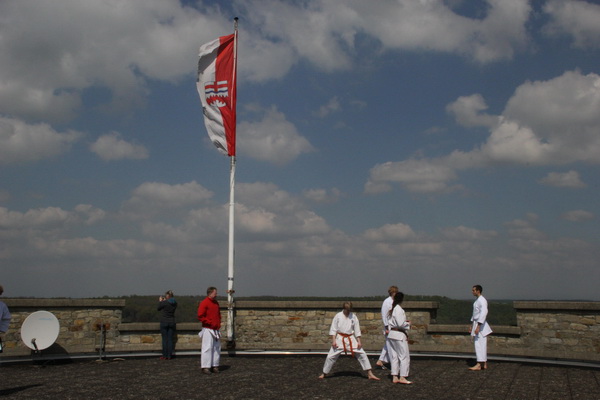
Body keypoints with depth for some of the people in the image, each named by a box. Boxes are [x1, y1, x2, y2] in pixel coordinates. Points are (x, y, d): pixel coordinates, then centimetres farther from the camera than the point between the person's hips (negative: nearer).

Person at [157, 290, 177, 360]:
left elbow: (159, 308, 3)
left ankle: (165, 356, 2)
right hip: (172, 322, 4)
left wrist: (160, 301, 18)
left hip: (164, 322, -4)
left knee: (164, 339, 1)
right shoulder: (175, 303, 2)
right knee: (170, 339, 6)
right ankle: (169, 356, 6)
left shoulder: (164, 303, -13)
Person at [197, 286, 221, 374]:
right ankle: (205, 367, -4)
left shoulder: (216, 303, 14)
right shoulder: (204, 303, -10)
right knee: (207, 348, -9)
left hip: (216, 330, 8)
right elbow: (200, 316, -14)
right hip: (208, 329, -8)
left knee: (217, 348, 7)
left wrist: (219, 324, 11)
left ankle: (214, 366, 14)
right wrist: (210, 323, -16)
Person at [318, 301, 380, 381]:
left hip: (351, 339, 1)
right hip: (340, 339, -1)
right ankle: (324, 373, 20)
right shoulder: (338, 316, -6)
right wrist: (333, 340, -10)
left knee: (362, 354, -6)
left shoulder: (354, 317, -2)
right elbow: (333, 329, -3)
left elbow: (357, 330, 2)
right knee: (331, 356, -2)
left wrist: (359, 341, -3)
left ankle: (370, 374, 2)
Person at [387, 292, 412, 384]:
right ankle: (402, 377, 0)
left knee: (394, 356, 11)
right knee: (404, 356, -1)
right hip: (399, 335, -9)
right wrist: (408, 323, -3)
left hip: (391, 334, 9)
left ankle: (395, 377, 14)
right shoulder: (399, 309, -17)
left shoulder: (391, 309, 10)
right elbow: (401, 324, -22)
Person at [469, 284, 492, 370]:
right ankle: (484, 364, 16)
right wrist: (471, 326, 23)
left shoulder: (482, 300, -16)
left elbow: (483, 313, -24)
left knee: (480, 345, -11)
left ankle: (479, 365, -12)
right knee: (481, 345, 12)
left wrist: (478, 326, -26)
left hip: (481, 325, -10)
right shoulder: (477, 300, 16)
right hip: (476, 324, 10)